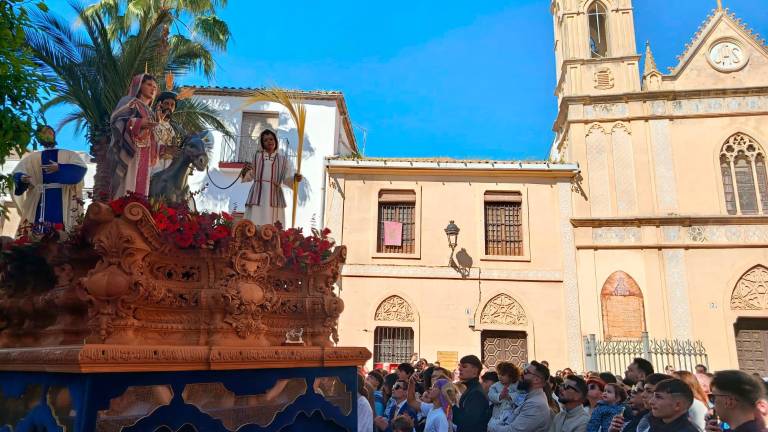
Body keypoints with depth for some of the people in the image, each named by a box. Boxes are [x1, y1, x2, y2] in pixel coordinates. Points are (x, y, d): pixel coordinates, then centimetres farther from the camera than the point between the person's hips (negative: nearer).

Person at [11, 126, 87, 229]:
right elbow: (17, 173, 8)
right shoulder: (32, 157, 17)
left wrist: (59, 168, -20)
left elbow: (81, 167, -9)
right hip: (40, 199, 2)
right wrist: (22, 178, -17)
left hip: (62, 200, -2)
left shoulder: (68, 155, 9)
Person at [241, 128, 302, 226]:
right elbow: (250, 176, 8)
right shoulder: (257, 156, 11)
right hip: (257, 196, 0)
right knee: (255, 224, -5)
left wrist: (294, 178, -18)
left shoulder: (283, 159, 10)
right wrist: (245, 171, -13)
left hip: (275, 196, 0)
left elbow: (287, 178, 3)